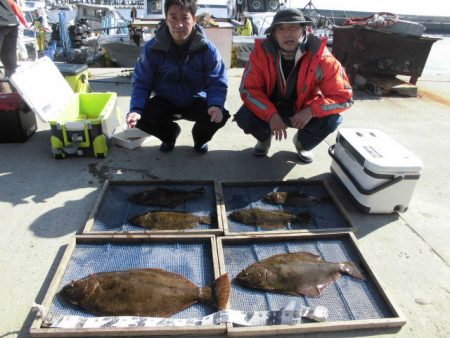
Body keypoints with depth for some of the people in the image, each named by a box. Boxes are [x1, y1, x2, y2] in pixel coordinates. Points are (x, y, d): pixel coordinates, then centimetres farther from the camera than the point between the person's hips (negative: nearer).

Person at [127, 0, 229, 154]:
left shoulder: (207, 49, -17)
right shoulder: (152, 48, -15)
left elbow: (217, 83, -16)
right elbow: (140, 83, -11)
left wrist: (216, 105, -39)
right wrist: (136, 109, -30)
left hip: (196, 102, -1)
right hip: (165, 102, 1)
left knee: (221, 115, -30)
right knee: (142, 118, -27)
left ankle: (200, 137, 10)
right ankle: (170, 133, 12)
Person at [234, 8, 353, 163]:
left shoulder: (321, 57, -24)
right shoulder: (261, 51, -22)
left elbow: (343, 96, -21)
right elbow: (248, 89, -20)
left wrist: (311, 110, -37)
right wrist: (271, 115, -34)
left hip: (303, 110, 0)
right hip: (269, 108, 0)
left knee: (332, 119, -26)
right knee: (244, 118, -27)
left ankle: (303, 143, 10)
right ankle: (264, 138, 12)